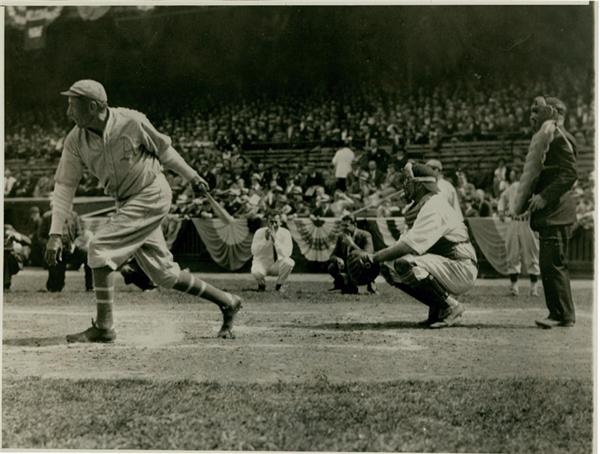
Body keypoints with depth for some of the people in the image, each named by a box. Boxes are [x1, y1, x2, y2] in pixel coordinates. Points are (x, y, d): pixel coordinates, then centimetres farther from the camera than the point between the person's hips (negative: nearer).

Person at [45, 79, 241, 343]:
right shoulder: (75, 140, -6)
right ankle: (227, 302, 26)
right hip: (126, 203, 6)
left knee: (100, 247, -19)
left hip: (152, 195, -6)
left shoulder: (131, 122, -19)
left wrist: (192, 176, 9)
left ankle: (103, 328, -8)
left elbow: (163, 148, -2)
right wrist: (55, 234, -12)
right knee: (163, 273, 11)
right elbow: (64, 186, -5)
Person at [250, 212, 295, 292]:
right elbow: (254, 251, -20)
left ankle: (279, 285, -4)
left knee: (289, 262, -32)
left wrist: (275, 240, -31)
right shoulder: (259, 232, -10)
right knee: (255, 272, -36)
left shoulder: (285, 233, -10)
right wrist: (266, 239, -29)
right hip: (262, 263, -1)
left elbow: (286, 253, -22)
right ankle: (262, 284, 3)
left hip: (278, 265, 1)